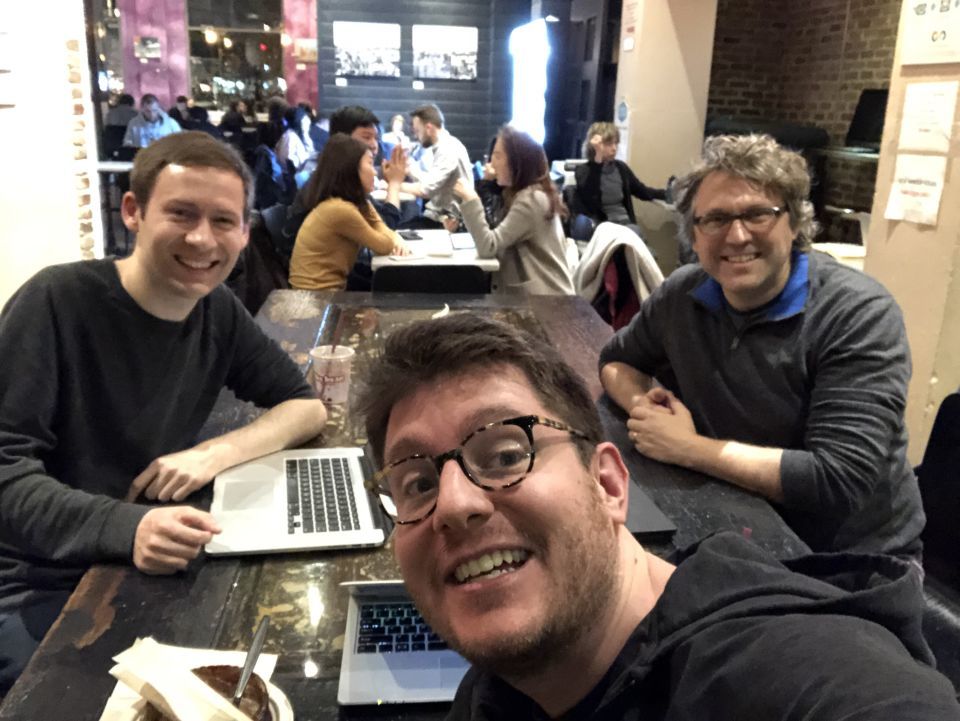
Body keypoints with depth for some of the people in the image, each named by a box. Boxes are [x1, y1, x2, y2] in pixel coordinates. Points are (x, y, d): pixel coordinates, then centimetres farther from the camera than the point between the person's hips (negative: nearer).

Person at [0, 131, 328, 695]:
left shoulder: (219, 313, -1)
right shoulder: (57, 302, -19)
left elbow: (308, 407, 2)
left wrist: (217, 452, -17)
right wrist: (125, 527, -40)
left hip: (153, 569, 5)